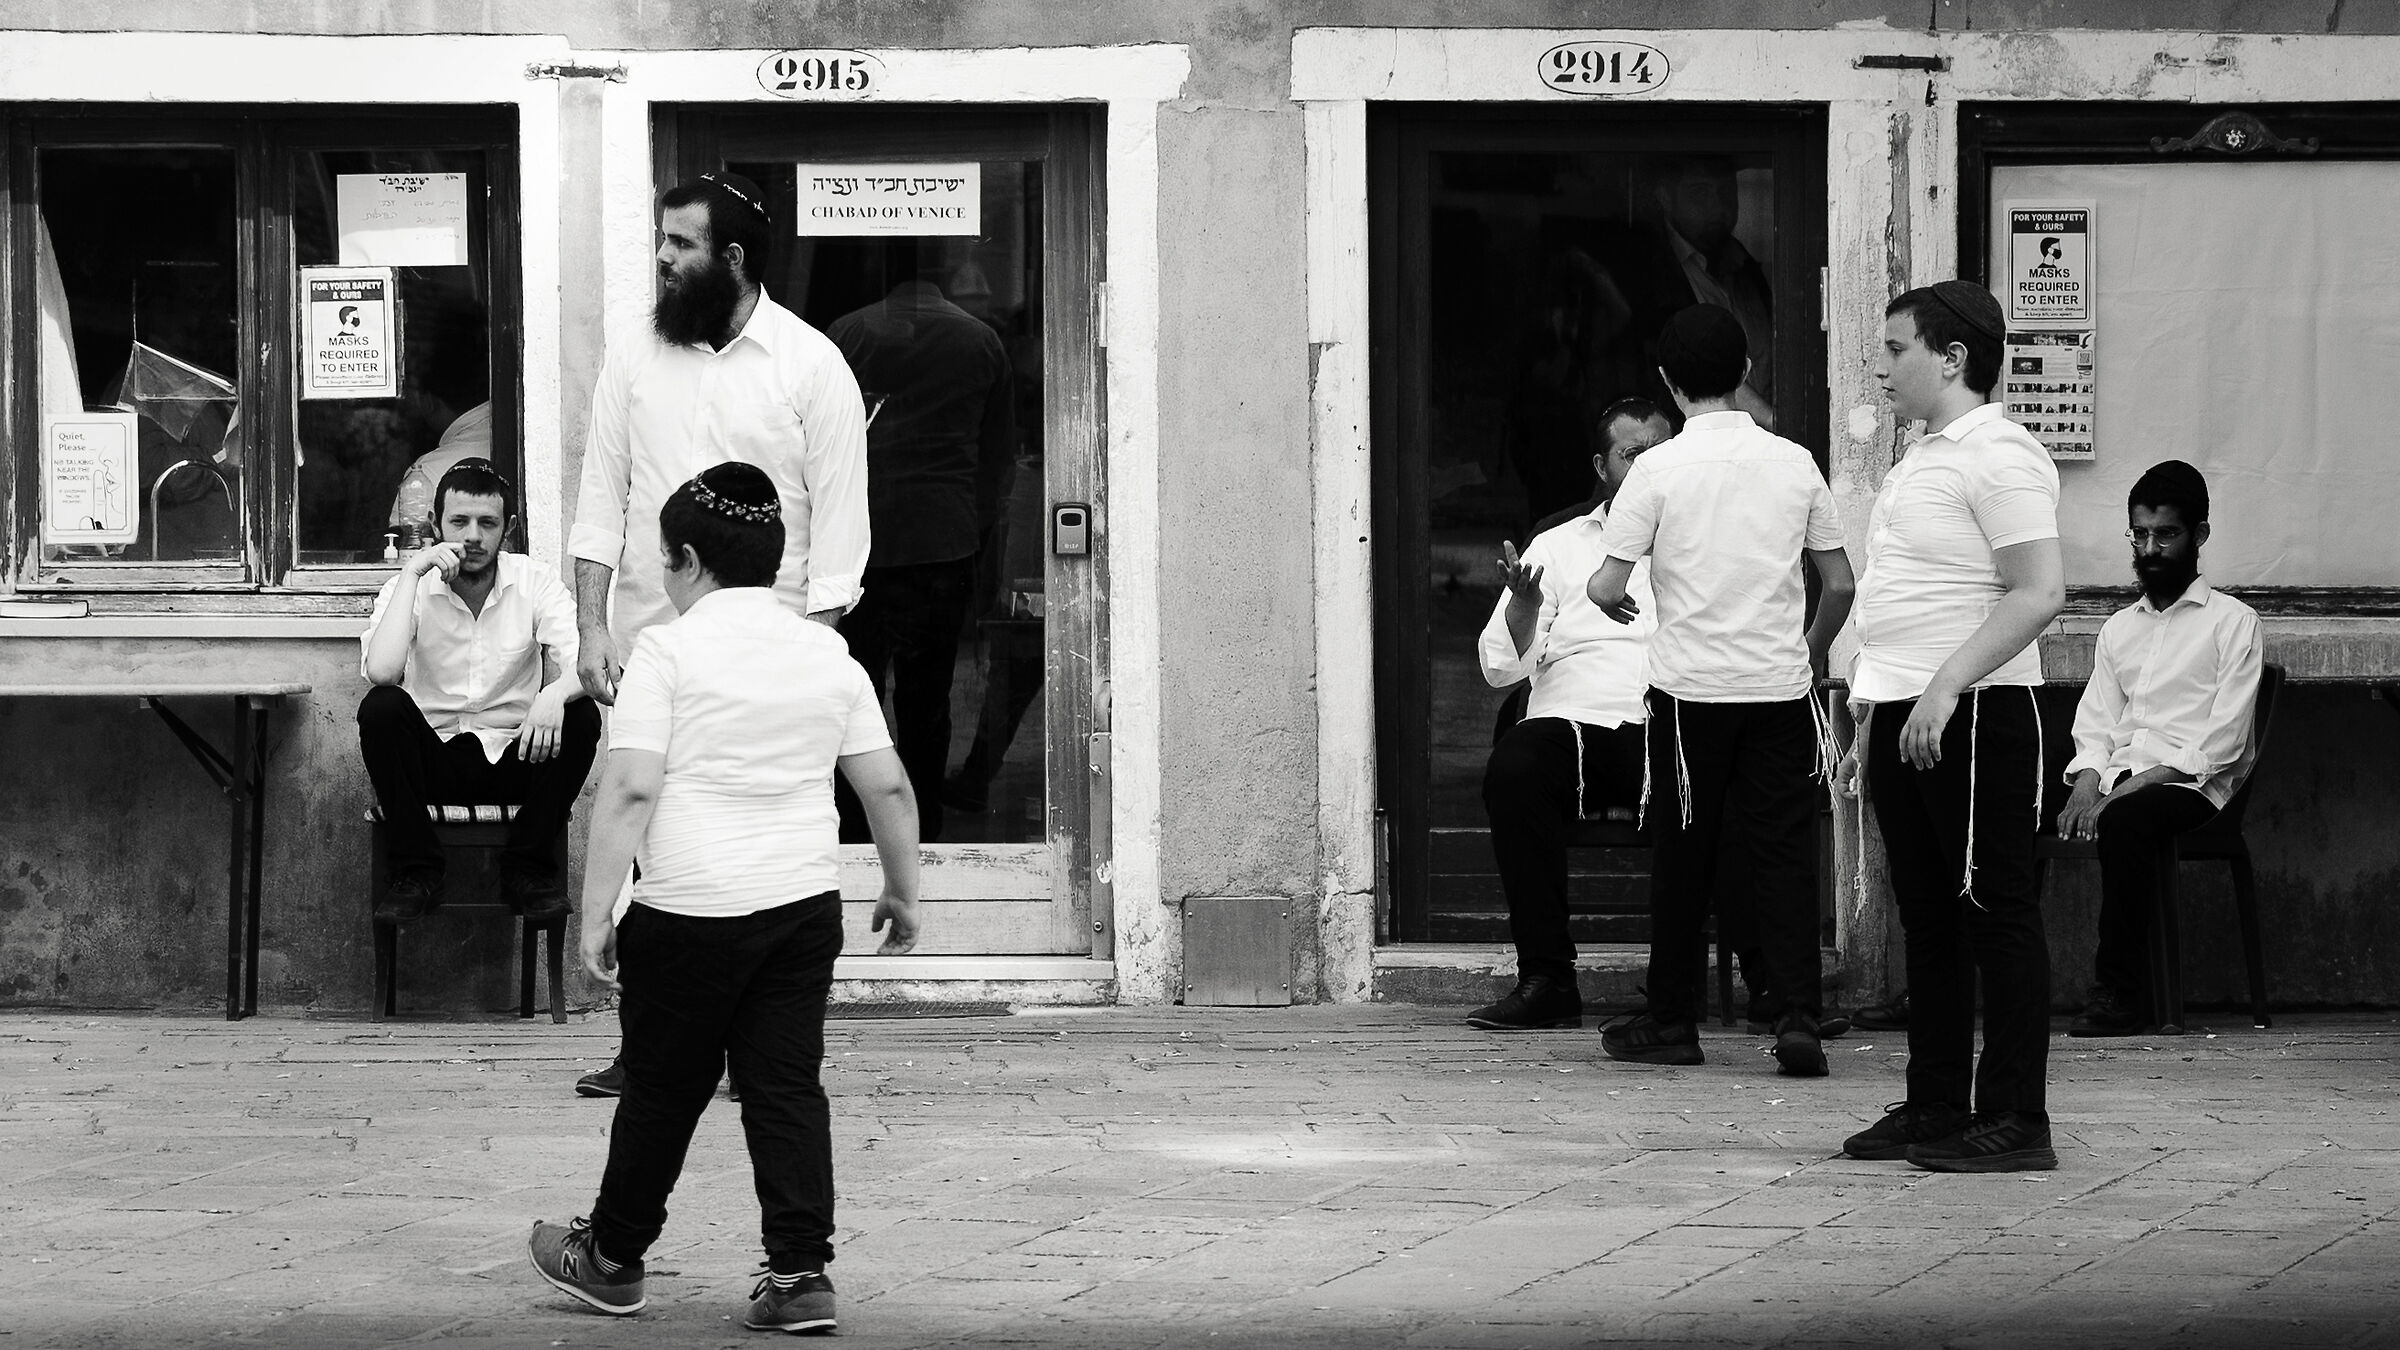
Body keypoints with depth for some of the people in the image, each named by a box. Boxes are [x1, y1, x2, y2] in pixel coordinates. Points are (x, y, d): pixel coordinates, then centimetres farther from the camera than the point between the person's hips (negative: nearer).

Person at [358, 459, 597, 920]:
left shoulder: (534, 583, -3)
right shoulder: (408, 588, -6)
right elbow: (381, 671, -25)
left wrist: (556, 692, -41)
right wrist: (412, 572, -23)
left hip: (516, 758, 1)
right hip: (434, 757, -1)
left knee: (581, 716, -26)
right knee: (381, 708, -29)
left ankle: (528, 869, -11)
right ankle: (414, 873, -17)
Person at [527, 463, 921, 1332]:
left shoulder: (667, 651, -8)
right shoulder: (826, 654, 8)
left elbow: (630, 789, -15)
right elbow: (888, 786, 9)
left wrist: (595, 915, -12)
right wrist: (901, 892, 22)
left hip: (690, 910, -4)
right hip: (803, 903, 4)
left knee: (663, 1089, 9)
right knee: (787, 1086, 6)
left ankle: (612, 1259, 24)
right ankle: (800, 1274, 1)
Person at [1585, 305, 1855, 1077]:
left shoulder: (1659, 470, -6)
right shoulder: (1795, 464, 4)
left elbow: (1606, 587, -8)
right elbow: (1840, 585, 7)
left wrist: (1610, 602, 15)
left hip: (1692, 687, -2)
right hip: (1780, 685, 2)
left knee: (1685, 857, 8)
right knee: (1783, 852, 3)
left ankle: (1673, 1022, 15)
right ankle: (1798, 1019, -7)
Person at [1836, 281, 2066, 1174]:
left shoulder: (1998, 457, -11)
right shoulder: (1923, 460, 19)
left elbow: (2039, 593, -21)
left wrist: (1945, 688, -25)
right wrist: (1870, 722, 21)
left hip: (1972, 719, -10)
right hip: (1905, 717, 10)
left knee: (1995, 914, -6)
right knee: (1928, 920, 12)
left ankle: (2015, 1120, -4)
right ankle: (1936, 1108, 17)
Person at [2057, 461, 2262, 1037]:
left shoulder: (2232, 621, 6)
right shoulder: (2118, 628, 25)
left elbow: (2225, 736, -5)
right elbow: (2096, 724, 17)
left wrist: (2145, 780, -16)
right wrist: (2087, 779, -6)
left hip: (2192, 784, -5)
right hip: (2116, 778, 5)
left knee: (2124, 821, -38)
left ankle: (2121, 993, -33)